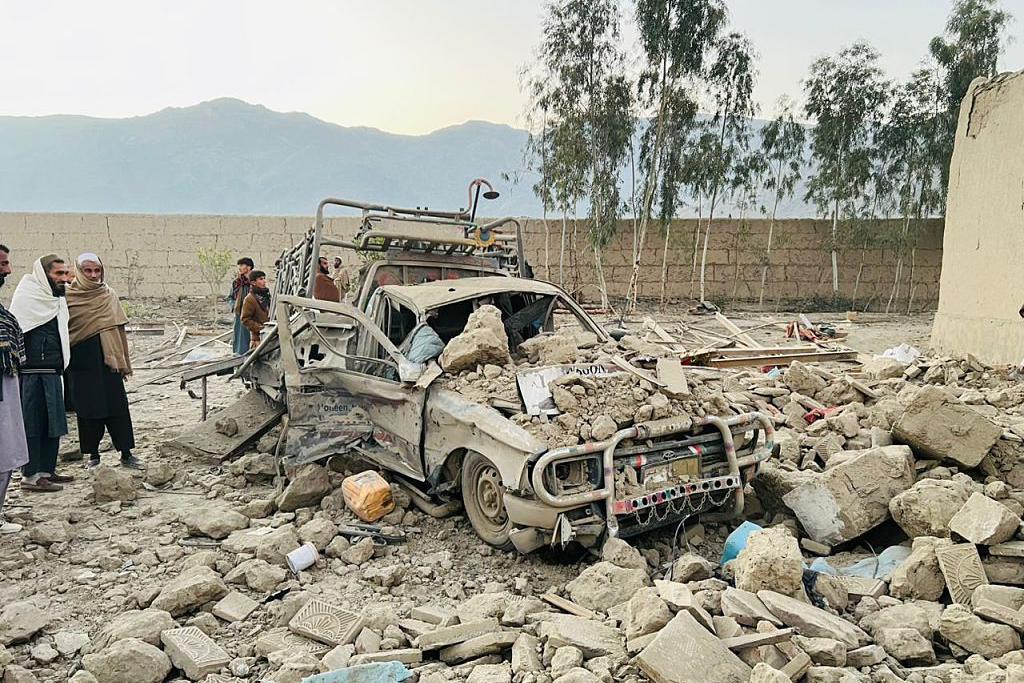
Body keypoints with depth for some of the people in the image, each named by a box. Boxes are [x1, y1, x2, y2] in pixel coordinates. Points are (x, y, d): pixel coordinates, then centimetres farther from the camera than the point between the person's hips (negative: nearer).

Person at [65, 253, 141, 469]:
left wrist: (122, 361, 2)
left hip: (108, 358, 1)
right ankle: (93, 454, 17)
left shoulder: (108, 295, 4)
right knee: (87, 407, 5)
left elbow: (118, 329, 4)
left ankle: (126, 453, 7)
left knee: (117, 405, 0)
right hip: (82, 360, -1)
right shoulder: (68, 296, 1)